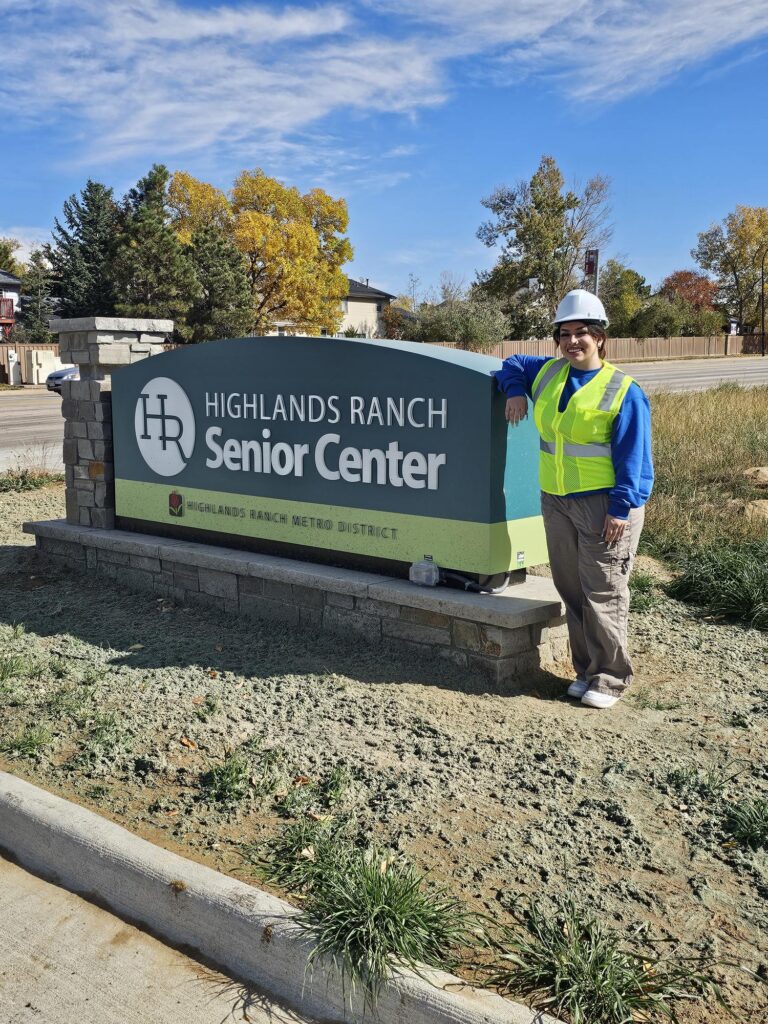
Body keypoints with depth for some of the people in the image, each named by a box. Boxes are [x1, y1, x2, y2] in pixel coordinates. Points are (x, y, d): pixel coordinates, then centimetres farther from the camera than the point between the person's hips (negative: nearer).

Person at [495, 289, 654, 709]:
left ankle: (611, 678, 10)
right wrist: (515, 389, 8)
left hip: (605, 505, -6)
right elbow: (513, 364, 30)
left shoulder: (623, 391, -7)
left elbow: (632, 457, -10)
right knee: (572, 591, 11)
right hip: (557, 502, 6)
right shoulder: (547, 374, 10)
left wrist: (621, 509, -16)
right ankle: (587, 670, 24)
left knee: (603, 594, -3)